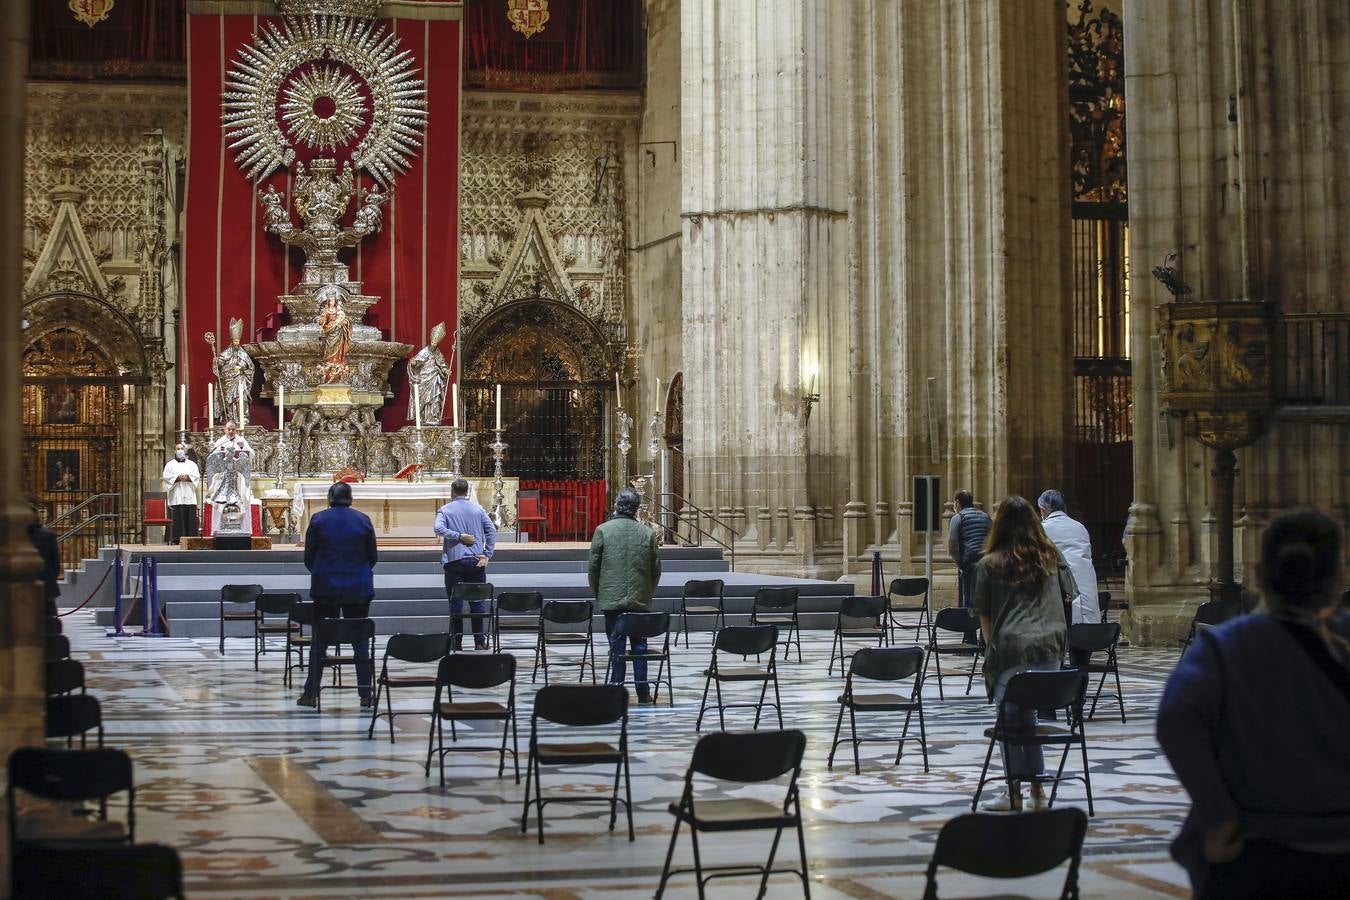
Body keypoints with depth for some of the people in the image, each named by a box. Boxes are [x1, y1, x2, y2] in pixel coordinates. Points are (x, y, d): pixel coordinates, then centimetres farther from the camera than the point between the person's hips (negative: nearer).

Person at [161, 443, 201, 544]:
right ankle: (177, 538, -10)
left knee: (190, 517, -5)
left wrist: (187, 477, -11)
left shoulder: (191, 464, 19)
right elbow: (166, 476, 0)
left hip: (189, 495, 2)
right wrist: (178, 478, -12)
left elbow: (197, 475, 7)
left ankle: (190, 537, -5)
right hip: (176, 496, -2)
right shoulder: (170, 464, 13)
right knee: (178, 517, -9)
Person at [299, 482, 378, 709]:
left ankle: (311, 693, 8)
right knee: (360, 639, 7)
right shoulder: (363, 520, 0)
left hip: (325, 587, -1)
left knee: (319, 639, 7)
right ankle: (365, 693, 4)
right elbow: (373, 557, 5)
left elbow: (308, 556, 0)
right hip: (359, 588, 1)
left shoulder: (318, 520, -4)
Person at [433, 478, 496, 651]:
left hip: (454, 560, -2)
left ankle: (456, 642, 3)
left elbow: (439, 528, -16)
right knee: (478, 602, 6)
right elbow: (492, 530, -1)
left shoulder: (445, 510, 2)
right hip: (476, 561, 2)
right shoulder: (478, 509, 8)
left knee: (455, 603, 2)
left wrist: (459, 536, -10)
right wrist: (487, 555, -3)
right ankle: (480, 641, 4)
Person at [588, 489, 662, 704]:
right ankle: (642, 690, 9)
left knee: (616, 645, 4)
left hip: (612, 598, -1)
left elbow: (592, 566, -2)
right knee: (639, 644, 7)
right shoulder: (648, 533, -1)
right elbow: (656, 568, 4)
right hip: (640, 599, 2)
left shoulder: (603, 531, -6)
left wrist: (597, 593, 11)